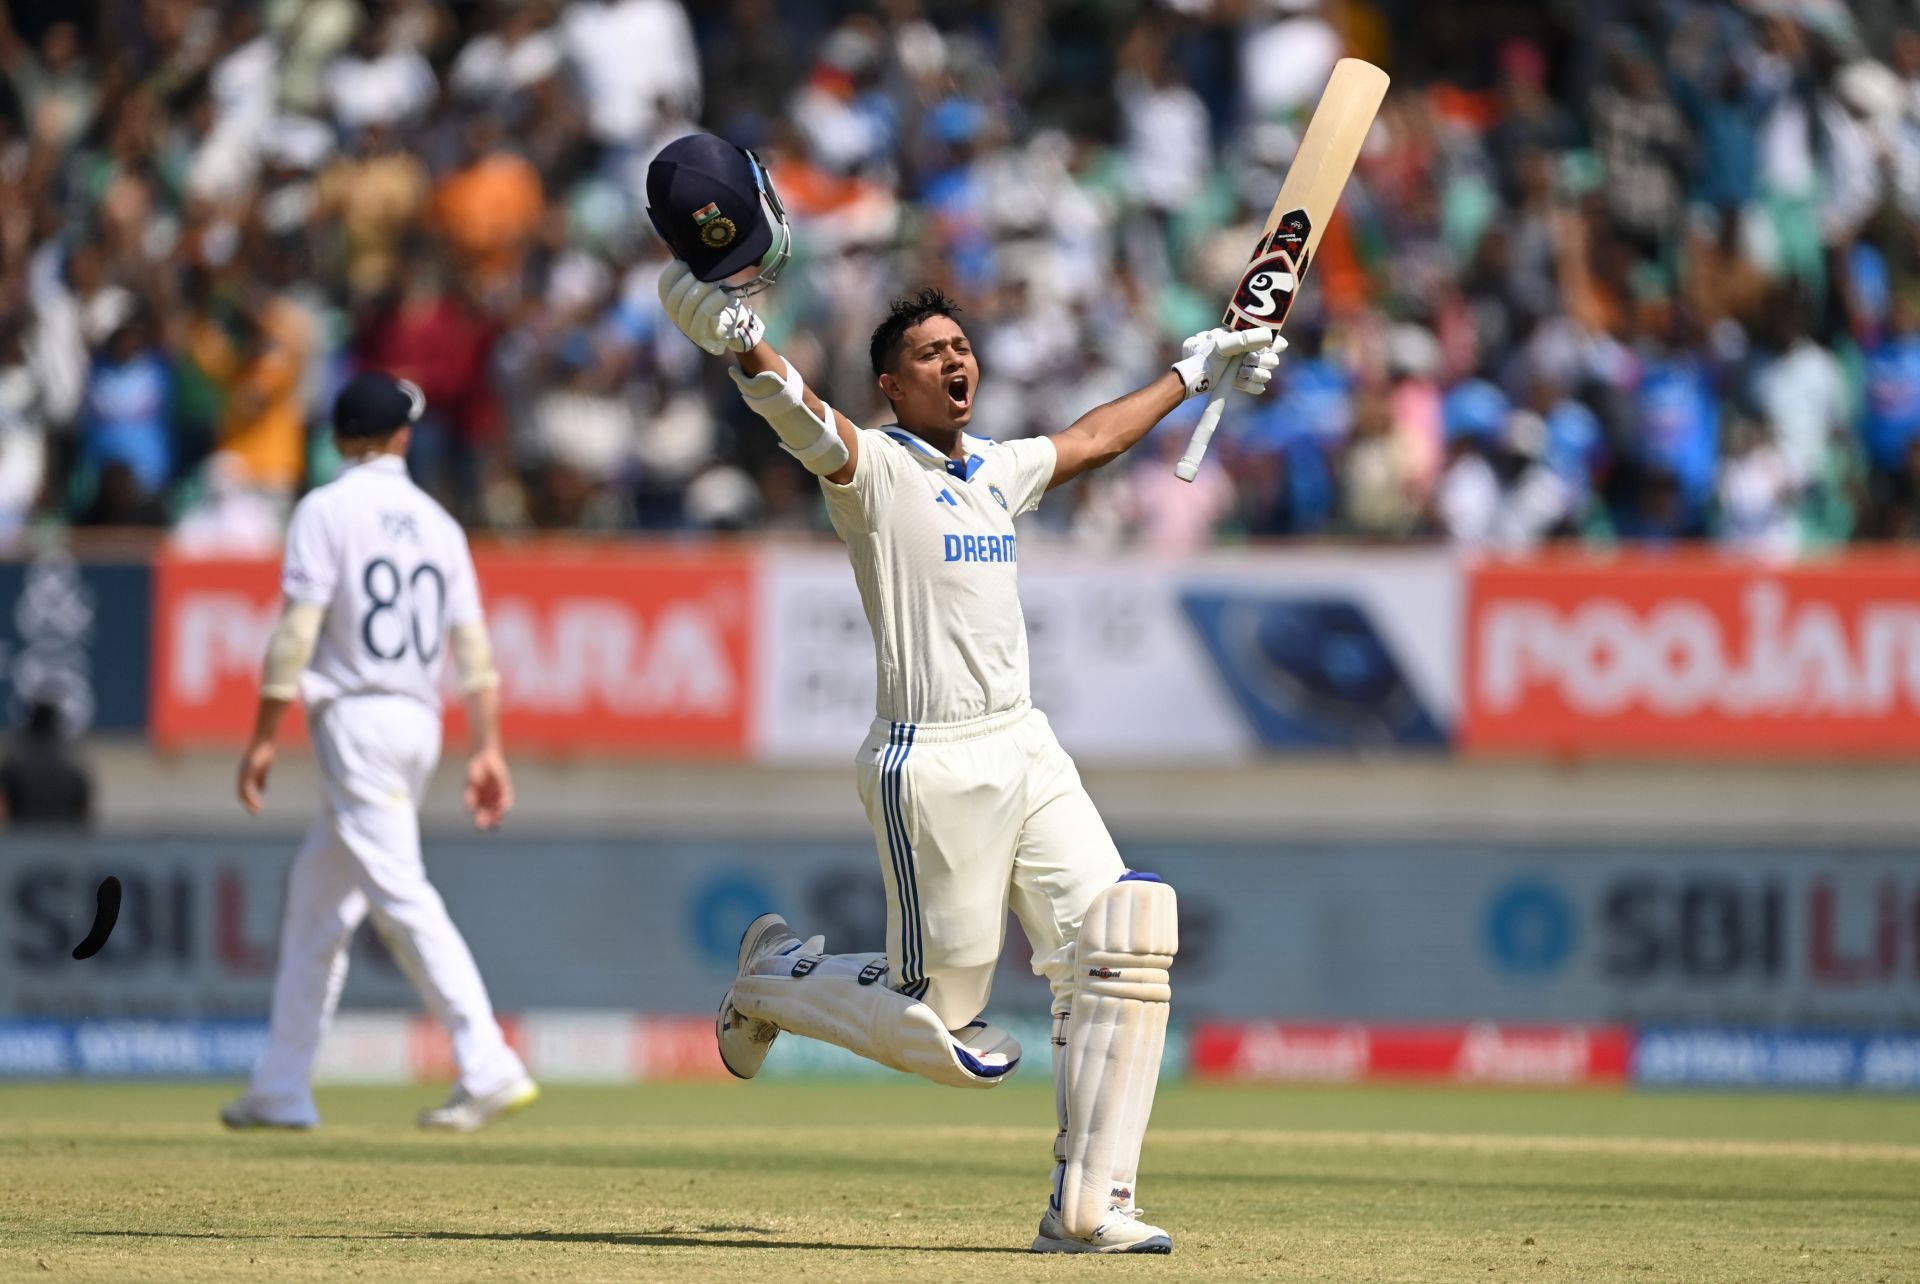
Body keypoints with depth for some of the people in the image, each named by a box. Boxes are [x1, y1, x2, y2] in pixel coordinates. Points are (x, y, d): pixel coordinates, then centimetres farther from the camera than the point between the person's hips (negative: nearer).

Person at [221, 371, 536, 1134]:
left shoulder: (327, 511, -6)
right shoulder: (436, 522, 13)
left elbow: (297, 632, -13)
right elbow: (473, 644, 8)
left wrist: (264, 738, -10)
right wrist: (487, 750, 8)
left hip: (356, 722, -8)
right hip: (419, 721, 8)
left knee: (399, 893, -14)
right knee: (318, 897, 15)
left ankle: (489, 1069, -26)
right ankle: (281, 1090, 17)